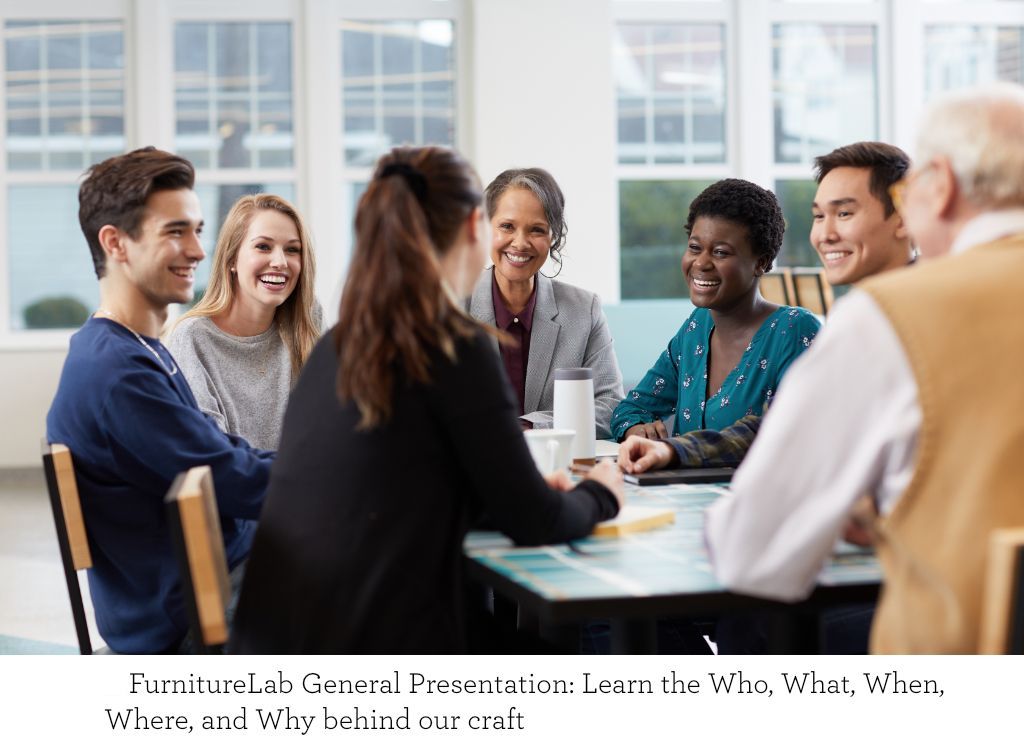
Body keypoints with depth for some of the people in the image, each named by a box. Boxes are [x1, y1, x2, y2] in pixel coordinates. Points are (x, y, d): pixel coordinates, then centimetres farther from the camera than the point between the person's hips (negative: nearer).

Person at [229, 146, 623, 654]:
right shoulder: (456, 347, -12)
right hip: (381, 647, -7)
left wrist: (532, 493, 26)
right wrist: (599, 494, 15)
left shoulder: (333, 347, 9)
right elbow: (533, 522, -6)